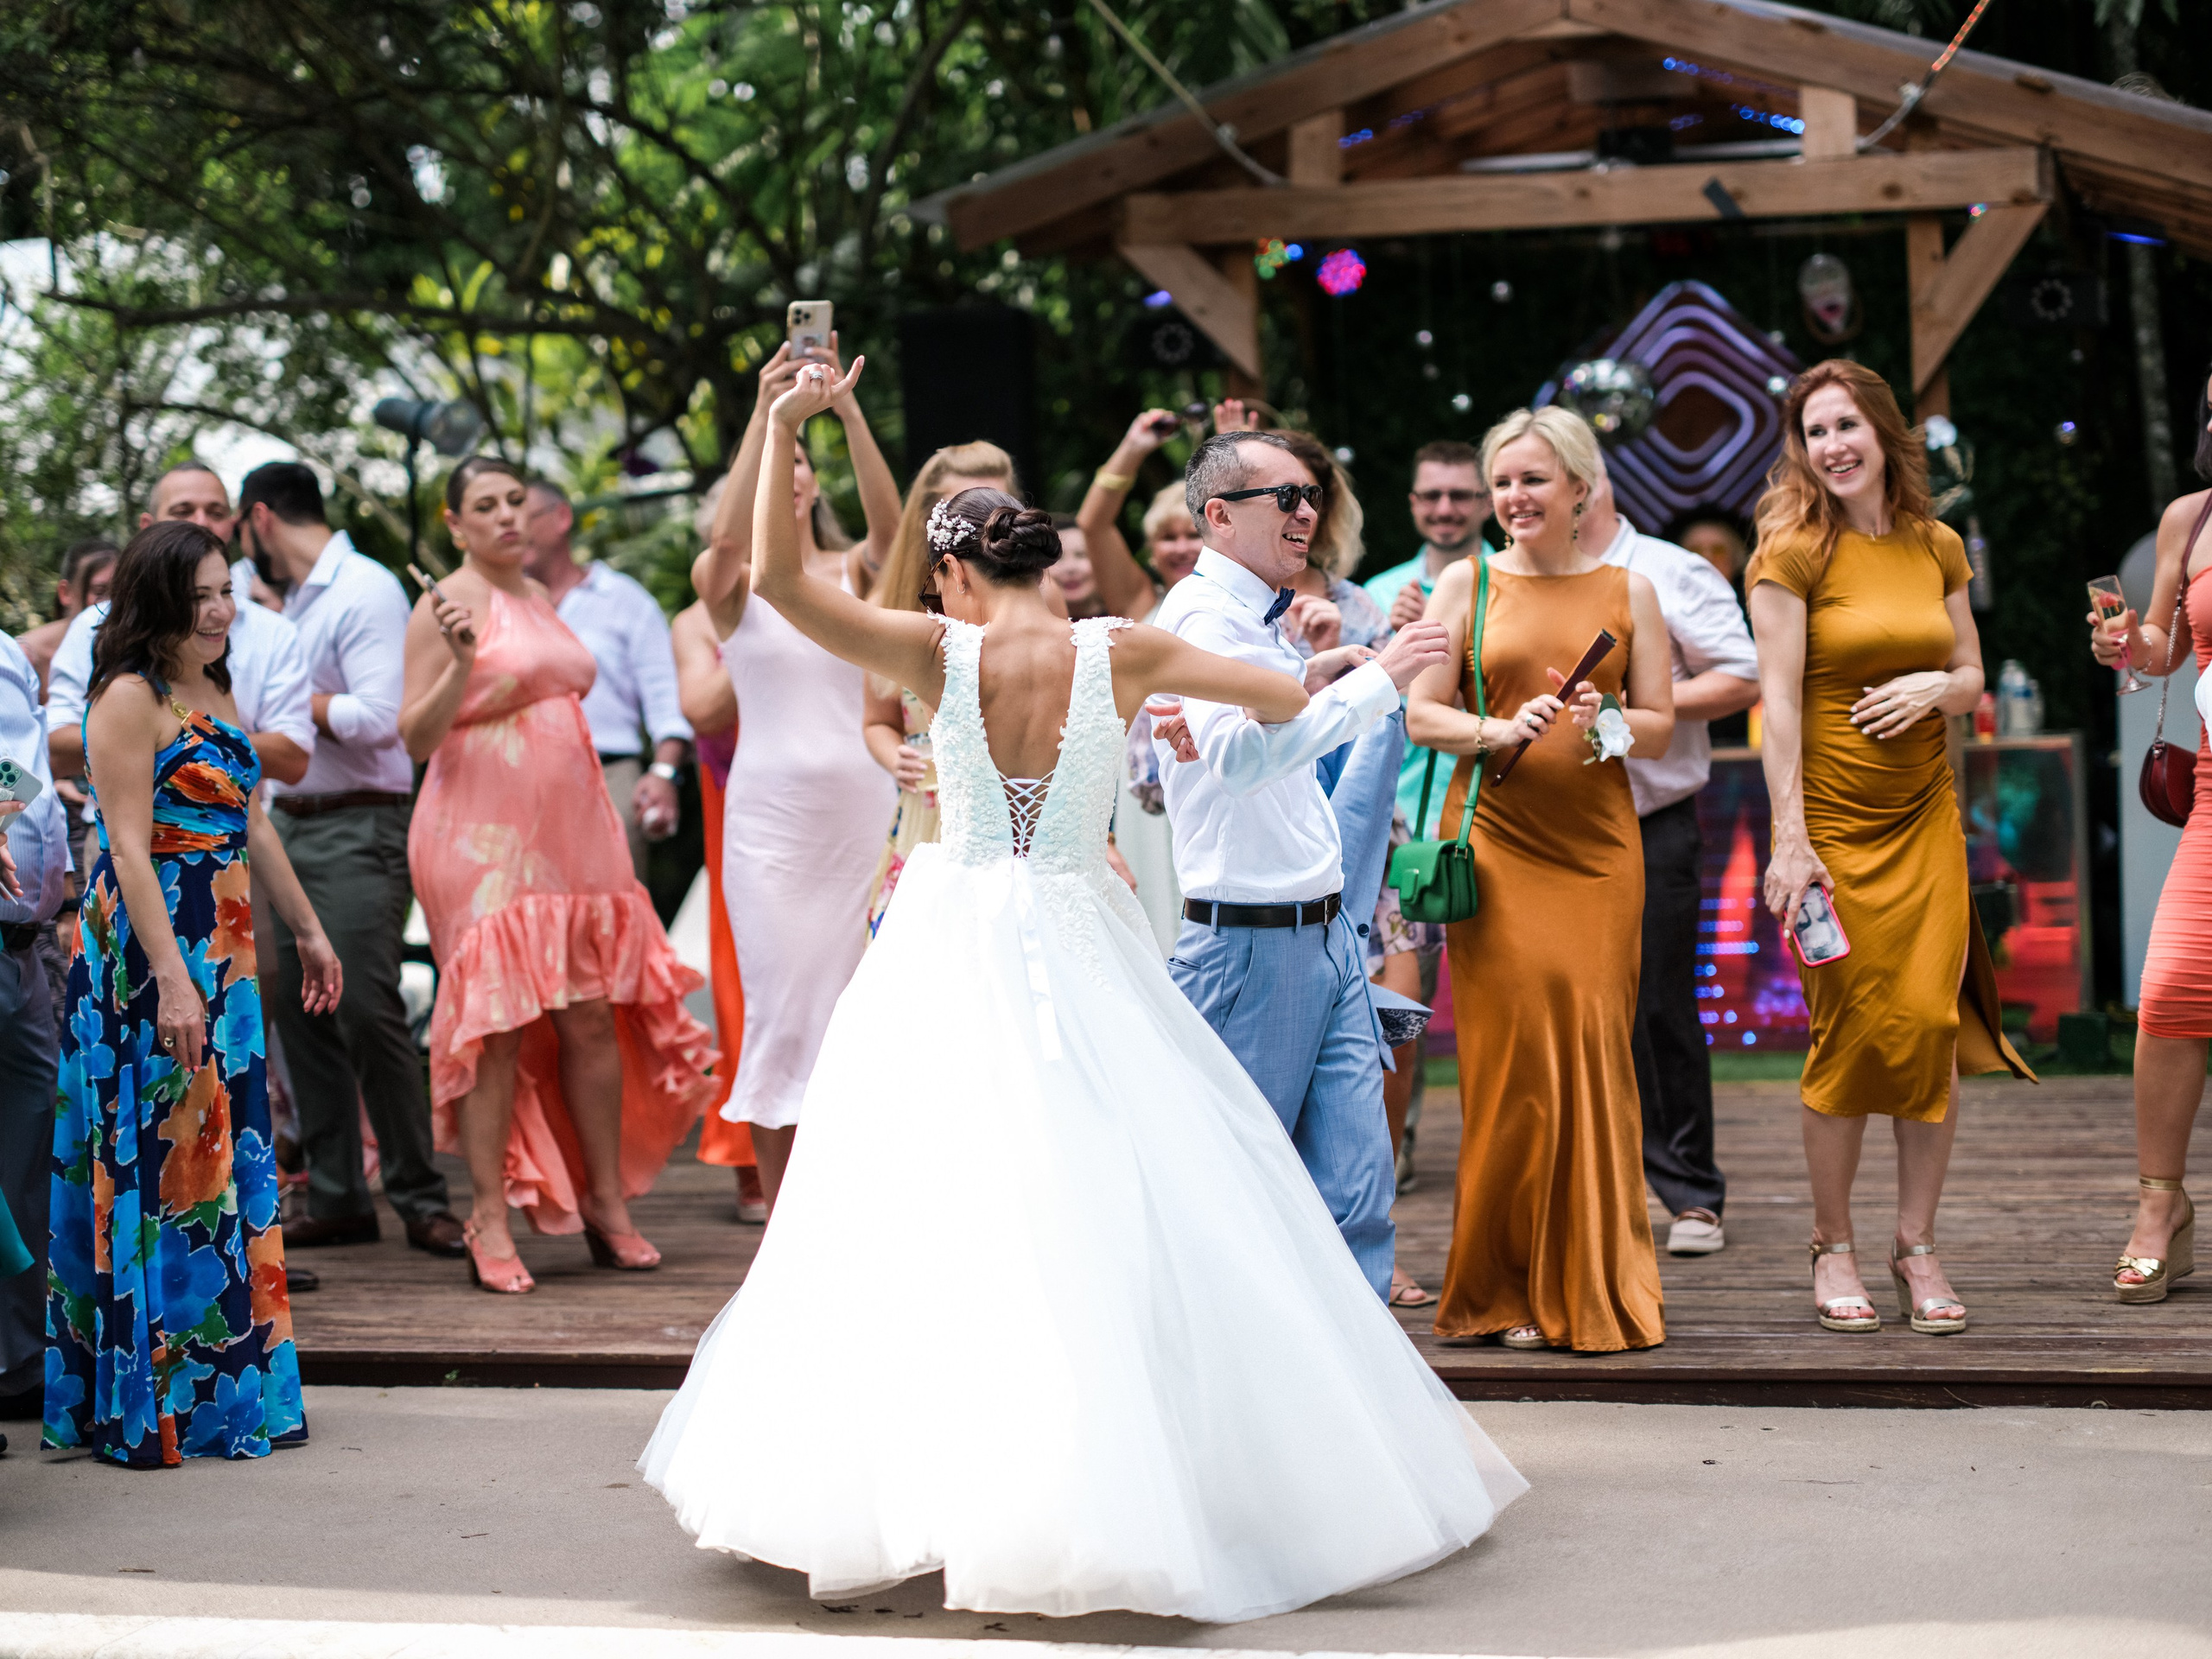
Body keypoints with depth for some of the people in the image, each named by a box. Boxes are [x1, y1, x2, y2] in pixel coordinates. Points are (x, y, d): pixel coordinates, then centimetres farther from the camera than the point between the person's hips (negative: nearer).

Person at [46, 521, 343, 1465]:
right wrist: (171, 982, -24)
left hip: (223, 954, 9)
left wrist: (307, 930, 24)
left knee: (223, 1163, 11)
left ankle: (226, 1384, 18)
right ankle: (146, 1410, 1)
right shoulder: (130, 698, -12)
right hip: (149, 957, -9)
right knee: (157, 1166, -5)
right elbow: (130, 848, -18)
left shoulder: (216, 693, 14)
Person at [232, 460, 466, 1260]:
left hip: (356, 829, -9)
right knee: (300, 1014, 6)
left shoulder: (367, 593, -11)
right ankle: (337, 1200, 11)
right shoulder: (297, 601, 16)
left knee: (368, 1011, -10)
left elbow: (378, 718, -21)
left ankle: (420, 1199, -3)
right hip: (289, 825, 9)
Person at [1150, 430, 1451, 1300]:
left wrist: (1308, 684, 11)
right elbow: (1240, 753, -30)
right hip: (1251, 942, -9)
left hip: (1327, 935, 9)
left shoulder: (1261, 620, 17)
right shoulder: (1202, 617, -14)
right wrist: (1375, 680, -29)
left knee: (1355, 1186, 3)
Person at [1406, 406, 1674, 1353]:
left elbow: (1660, 730, 10)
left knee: (1593, 1047, -3)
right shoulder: (1466, 584, 7)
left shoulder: (1627, 590, 11)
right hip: (1495, 840, -1)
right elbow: (1419, 715, 3)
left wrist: (1610, 722, -11)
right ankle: (1509, 1287, 3)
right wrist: (1502, 731, -14)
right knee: (1515, 1048, -7)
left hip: (1598, 847, 2)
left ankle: (1592, 1288, 7)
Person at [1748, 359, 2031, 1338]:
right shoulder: (1793, 554, -6)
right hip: (1831, 823, -4)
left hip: (1925, 818, 4)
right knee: (1850, 1031, -5)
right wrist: (1789, 842, -16)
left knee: (1932, 1024, -3)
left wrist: (1936, 687, -8)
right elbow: (1779, 700, -10)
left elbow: (1972, 677, 17)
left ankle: (1917, 1247, 8)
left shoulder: (1936, 549, 9)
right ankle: (1833, 1248, 10)